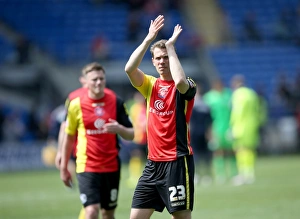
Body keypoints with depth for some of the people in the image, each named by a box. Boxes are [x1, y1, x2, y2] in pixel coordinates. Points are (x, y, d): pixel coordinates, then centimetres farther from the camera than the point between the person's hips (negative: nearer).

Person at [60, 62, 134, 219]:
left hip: (112, 166, 3)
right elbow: (69, 138, 7)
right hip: (86, 167, -2)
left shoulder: (116, 102, 0)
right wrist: (64, 167, 8)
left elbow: (131, 135, 3)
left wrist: (119, 129, -19)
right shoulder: (76, 104, -3)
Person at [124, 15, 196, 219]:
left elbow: (179, 81, -31)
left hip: (177, 162, -6)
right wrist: (149, 39, -12)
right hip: (153, 163, 6)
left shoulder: (186, 86, -5)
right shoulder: (151, 85, 9)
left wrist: (170, 45, -20)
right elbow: (129, 69, -8)